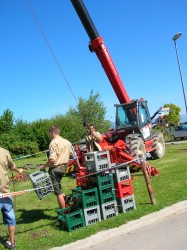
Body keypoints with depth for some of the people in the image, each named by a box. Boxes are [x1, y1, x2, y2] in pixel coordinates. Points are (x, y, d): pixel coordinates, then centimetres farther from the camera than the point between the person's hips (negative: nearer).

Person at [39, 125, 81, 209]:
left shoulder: (54, 142, -15)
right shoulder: (67, 142, 8)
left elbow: (52, 159, -25)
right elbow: (75, 156, 12)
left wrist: (44, 167, -11)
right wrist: (79, 166, 23)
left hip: (55, 169, -7)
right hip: (62, 168, 7)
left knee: (58, 192, 2)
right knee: (58, 189, 25)